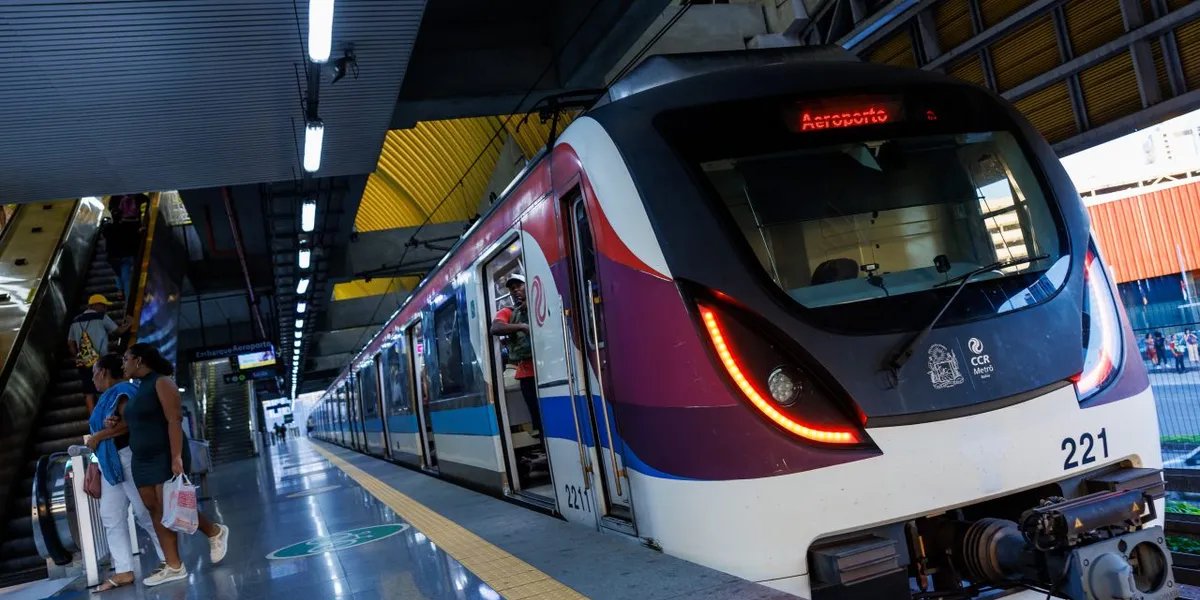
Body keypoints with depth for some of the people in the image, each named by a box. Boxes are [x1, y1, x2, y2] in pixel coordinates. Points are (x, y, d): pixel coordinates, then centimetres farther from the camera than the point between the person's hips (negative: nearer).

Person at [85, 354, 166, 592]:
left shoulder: (123, 391, -10)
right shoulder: (108, 396, 19)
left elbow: (130, 423, -23)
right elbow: (108, 428, 18)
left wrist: (98, 436, -16)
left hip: (127, 460, -10)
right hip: (110, 464, 10)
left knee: (145, 513, -7)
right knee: (111, 517, 6)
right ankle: (124, 571, 6)